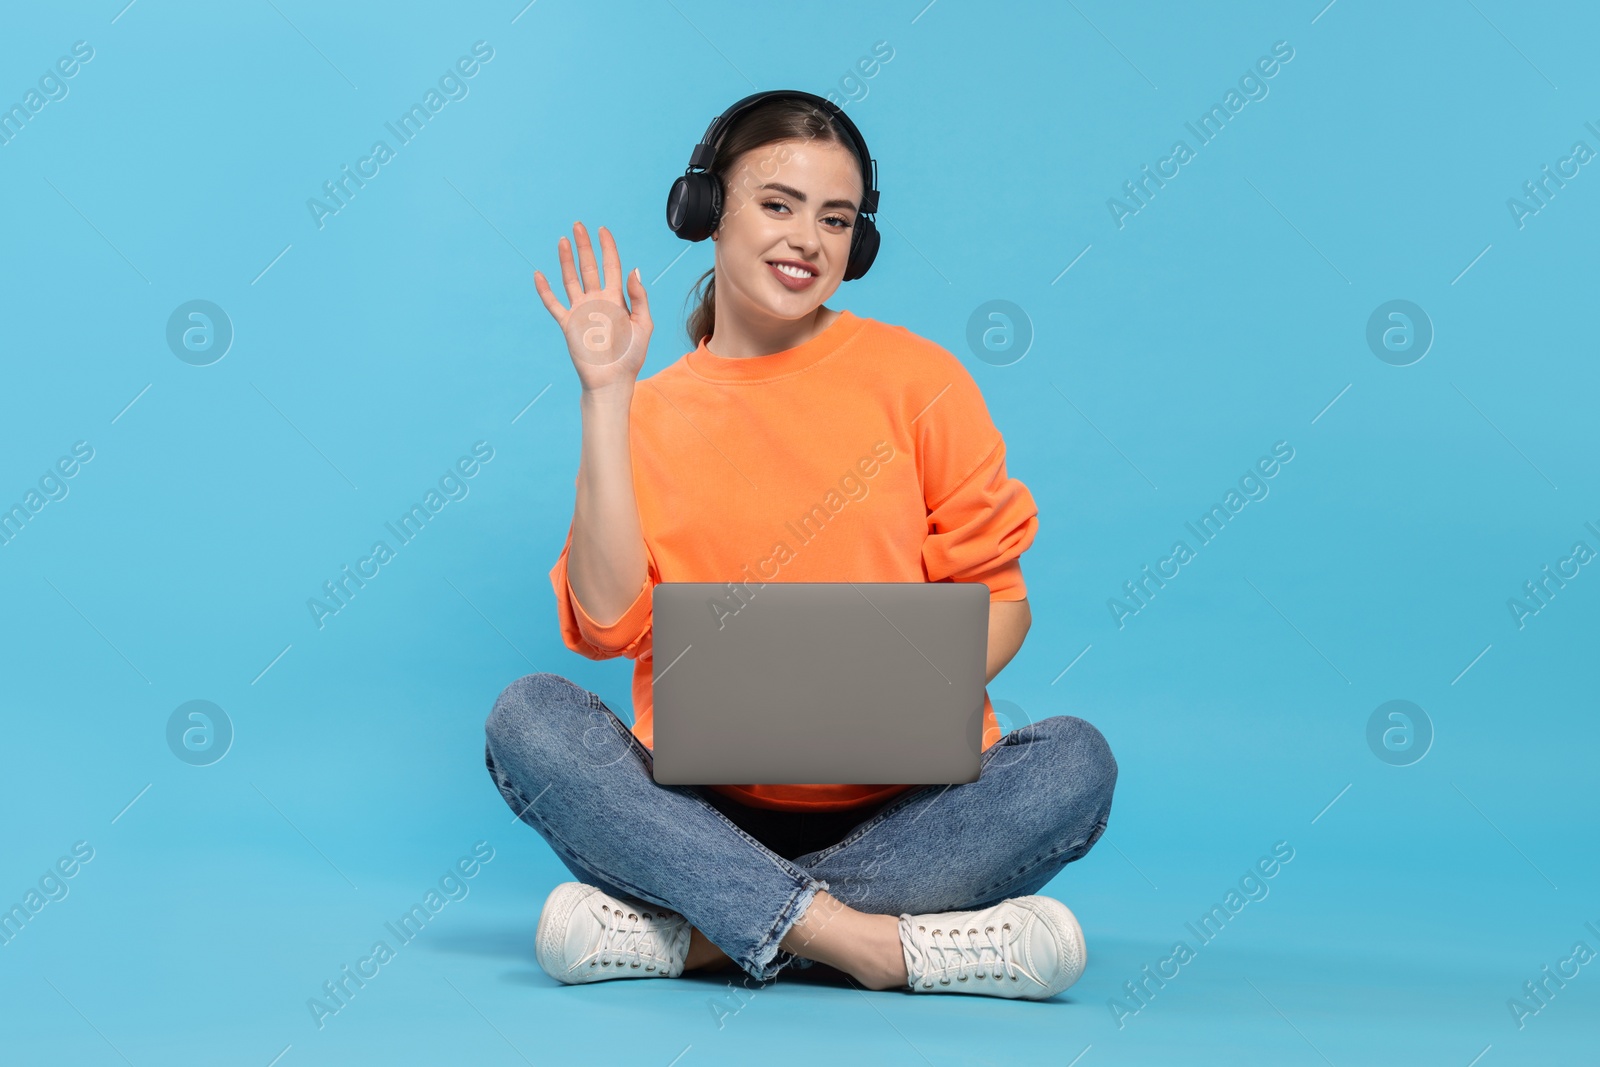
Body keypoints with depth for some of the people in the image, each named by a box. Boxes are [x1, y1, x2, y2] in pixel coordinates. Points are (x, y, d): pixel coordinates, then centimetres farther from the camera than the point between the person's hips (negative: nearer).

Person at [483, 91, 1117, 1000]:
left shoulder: (919, 379, 5)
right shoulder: (646, 415, 9)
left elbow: (998, 597, 5)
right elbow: (608, 625, -5)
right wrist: (605, 394, -5)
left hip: (896, 808, 0)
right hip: (702, 811, 0)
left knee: (1075, 761, -27)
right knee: (529, 716, -24)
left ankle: (691, 935, -27)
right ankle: (870, 944, -33)